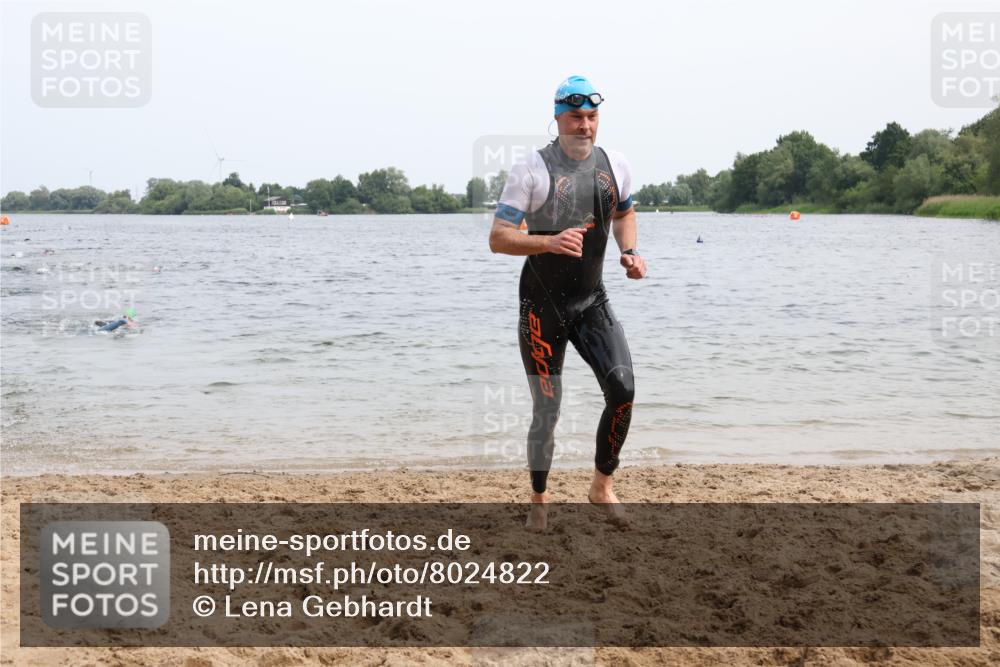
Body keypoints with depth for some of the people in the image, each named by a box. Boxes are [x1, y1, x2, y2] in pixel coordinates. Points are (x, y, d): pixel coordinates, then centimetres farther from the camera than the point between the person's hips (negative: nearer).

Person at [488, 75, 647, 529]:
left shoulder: (615, 166, 4)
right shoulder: (531, 171, -12)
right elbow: (498, 238, -15)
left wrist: (629, 252, 4)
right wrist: (550, 242, -31)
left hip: (592, 301, 4)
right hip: (542, 306, -4)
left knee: (622, 390, -12)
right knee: (547, 410, -2)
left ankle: (602, 486, 9)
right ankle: (539, 502, 19)